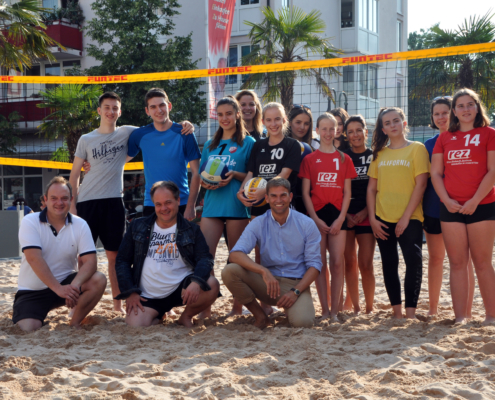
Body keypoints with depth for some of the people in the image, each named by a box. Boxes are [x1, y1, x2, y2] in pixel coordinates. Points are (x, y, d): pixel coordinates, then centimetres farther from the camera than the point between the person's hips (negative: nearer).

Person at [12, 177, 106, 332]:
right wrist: (58, 289, -34)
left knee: (98, 280, -22)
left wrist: (75, 285, -35)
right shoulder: (30, 222, -11)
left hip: (65, 282, 3)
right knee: (28, 329, -25)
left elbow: (90, 261, -13)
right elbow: (34, 259, -23)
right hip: (32, 290, -3)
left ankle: (74, 324, -4)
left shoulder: (80, 225, -4)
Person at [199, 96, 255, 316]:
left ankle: (238, 307, 11)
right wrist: (204, 181, -2)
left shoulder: (248, 142, 5)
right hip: (212, 205, 4)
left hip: (237, 205, -4)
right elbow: (201, 175, 21)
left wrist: (234, 175, -15)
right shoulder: (210, 145, 18)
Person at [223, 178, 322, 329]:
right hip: (268, 282, 2)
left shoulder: (306, 224, -1)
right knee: (229, 271, -23)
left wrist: (295, 292, -15)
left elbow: (314, 264, -1)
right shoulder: (258, 224, 0)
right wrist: (264, 271, -31)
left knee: (302, 322, -33)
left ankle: (291, 309, 6)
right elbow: (236, 254, -15)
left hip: (297, 284, -2)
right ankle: (259, 315, -4)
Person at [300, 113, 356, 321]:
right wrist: (315, 219, -8)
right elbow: (305, 193, 2)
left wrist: (340, 218, -6)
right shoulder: (310, 159, 5)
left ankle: (334, 310, 0)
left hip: (337, 215, 1)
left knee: (337, 263, -5)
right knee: (320, 263, 0)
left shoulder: (344, 159, 8)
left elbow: (347, 193, 6)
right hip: (317, 215, -1)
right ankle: (324, 310, 4)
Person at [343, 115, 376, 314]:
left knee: (366, 264, -6)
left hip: (366, 216, -2)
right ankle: (355, 307, 11)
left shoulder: (375, 156, 4)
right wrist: (345, 214, -4)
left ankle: (369, 308, 4)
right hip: (345, 216, 2)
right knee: (349, 263, 2)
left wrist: (364, 212, -7)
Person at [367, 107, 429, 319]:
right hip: (383, 219, 4)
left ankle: (411, 312, -12)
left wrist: (406, 217, -13)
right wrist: (372, 218, -1)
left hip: (409, 218, -4)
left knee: (414, 261, -15)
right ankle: (397, 312, 15)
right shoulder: (380, 153, 12)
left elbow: (421, 184, -7)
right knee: (389, 264, 7)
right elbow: (371, 188, 11)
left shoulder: (417, 149, 0)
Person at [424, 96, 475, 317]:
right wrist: (419, 207, 7)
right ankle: (433, 309, 18)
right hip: (433, 208, 4)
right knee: (435, 258, 10)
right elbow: (424, 178, 14)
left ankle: (466, 312, 1)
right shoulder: (429, 144, 11)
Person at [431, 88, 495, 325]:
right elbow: (435, 173, 9)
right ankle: (460, 317, 5)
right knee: (457, 263, 3)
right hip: (451, 208, 3)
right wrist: (447, 200, -6)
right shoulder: (445, 138, 12)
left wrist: (474, 200, -13)